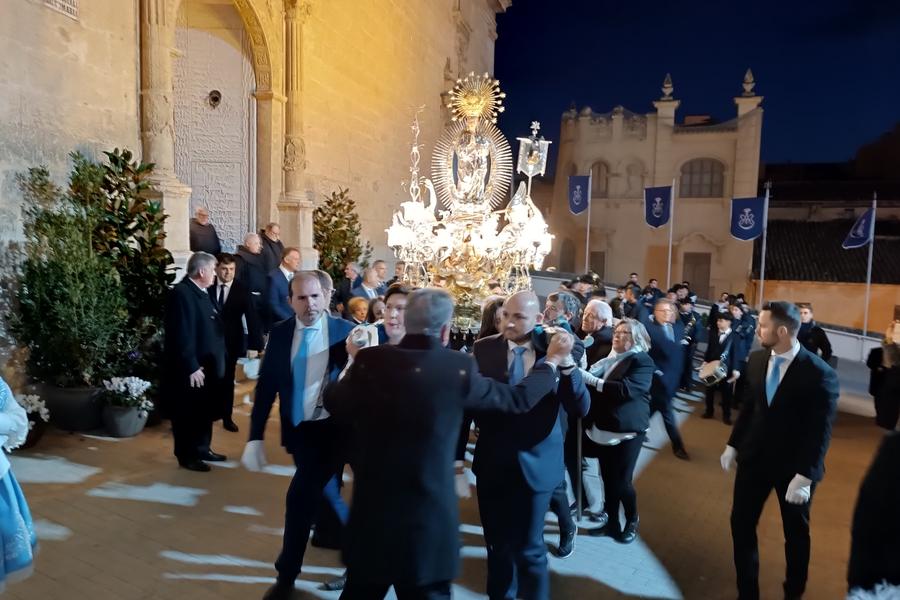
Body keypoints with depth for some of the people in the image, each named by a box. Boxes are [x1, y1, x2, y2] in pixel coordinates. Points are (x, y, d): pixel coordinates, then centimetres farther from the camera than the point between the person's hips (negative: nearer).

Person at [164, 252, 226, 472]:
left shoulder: (201, 292, 12)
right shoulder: (181, 293, -19)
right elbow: (181, 335, -23)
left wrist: (215, 362, 12)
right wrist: (191, 367, -23)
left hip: (207, 365, 10)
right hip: (191, 369, -9)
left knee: (205, 410, 19)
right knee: (187, 413, 5)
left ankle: (201, 449, 33)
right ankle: (186, 455, 19)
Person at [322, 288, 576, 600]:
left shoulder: (370, 360, -10)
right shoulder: (459, 367, -13)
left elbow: (333, 401, 9)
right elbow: (517, 398, 1)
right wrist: (552, 361, 15)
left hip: (371, 512, 2)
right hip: (429, 517, -2)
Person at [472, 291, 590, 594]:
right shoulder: (484, 349, -6)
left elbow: (580, 409, -14)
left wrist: (567, 364, -26)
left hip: (536, 463, -1)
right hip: (493, 462, 2)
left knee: (528, 548, 9)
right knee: (498, 543, 18)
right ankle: (500, 593, 43)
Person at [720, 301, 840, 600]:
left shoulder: (820, 373, -20)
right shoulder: (757, 359, -5)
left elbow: (820, 431, -18)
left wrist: (804, 476, -19)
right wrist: (733, 444, 8)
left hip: (793, 466, -4)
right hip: (754, 457, 4)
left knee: (796, 531, 18)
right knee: (741, 523, 10)